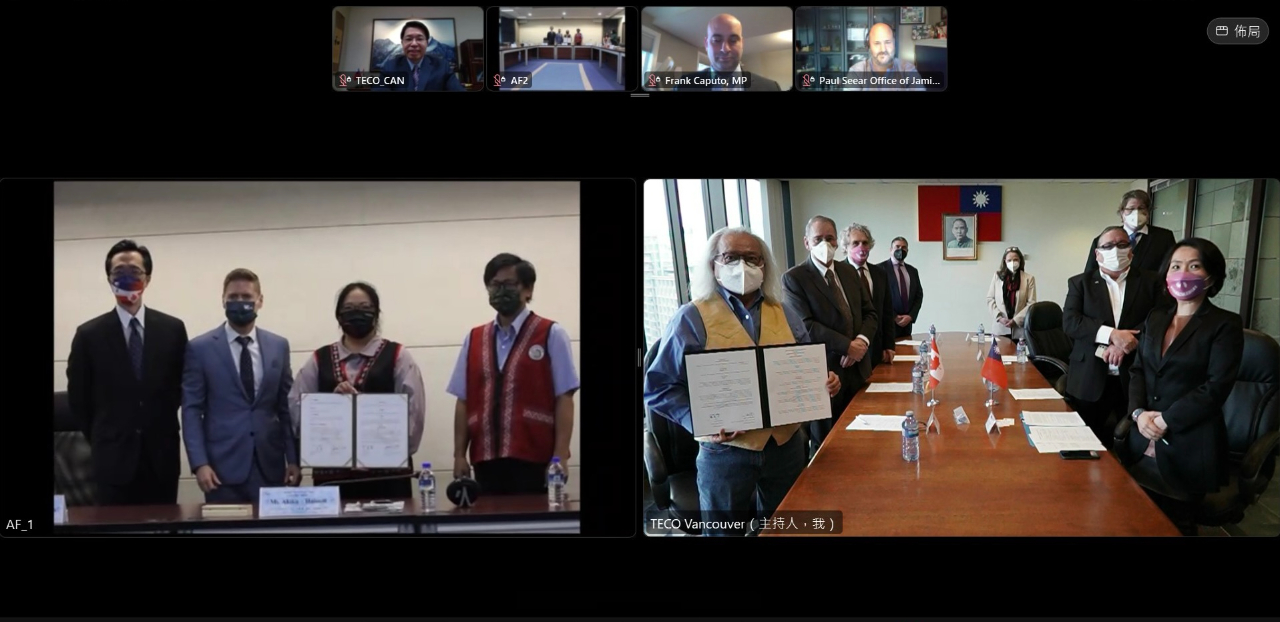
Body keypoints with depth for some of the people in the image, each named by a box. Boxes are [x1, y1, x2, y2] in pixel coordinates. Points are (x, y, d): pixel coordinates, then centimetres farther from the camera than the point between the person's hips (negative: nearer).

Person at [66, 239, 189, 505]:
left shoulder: (172, 328, 3)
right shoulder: (89, 334, -1)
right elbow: (77, 397, 6)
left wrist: (161, 430, 10)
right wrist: (102, 440, 8)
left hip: (162, 457, 1)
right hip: (113, 459, -1)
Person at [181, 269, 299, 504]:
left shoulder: (279, 346, 10)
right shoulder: (200, 348, 1)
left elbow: (287, 407, 11)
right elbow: (191, 410, -1)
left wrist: (294, 459, 3)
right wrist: (199, 463, -11)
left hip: (270, 465, 2)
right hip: (223, 466, -2)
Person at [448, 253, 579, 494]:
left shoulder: (551, 334, 1)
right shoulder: (473, 340, 14)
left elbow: (564, 399, -4)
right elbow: (463, 401, 12)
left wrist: (560, 457, -11)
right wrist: (459, 455, 4)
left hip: (535, 460, -4)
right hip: (486, 461, 4)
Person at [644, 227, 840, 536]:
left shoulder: (784, 314, 10)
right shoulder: (692, 318, -6)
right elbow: (660, 386, -9)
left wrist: (824, 381, -6)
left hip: (786, 443, 4)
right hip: (726, 449, -4)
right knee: (726, 532, 7)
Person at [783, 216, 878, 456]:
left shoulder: (849, 272, 12)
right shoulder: (794, 278, -8)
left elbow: (870, 313, 12)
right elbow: (805, 326, -17)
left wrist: (862, 340, -10)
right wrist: (847, 346, -19)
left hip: (857, 370, 6)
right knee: (825, 444, 5)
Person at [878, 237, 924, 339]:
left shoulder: (912, 270, 15)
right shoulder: (881, 268, -3)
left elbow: (918, 295, 12)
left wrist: (910, 316, -3)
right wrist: (894, 317, -11)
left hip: (907, 323, 5)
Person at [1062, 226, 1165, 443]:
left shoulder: (1150, 282, 10)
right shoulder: (1080, 283, 9)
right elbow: (1070, 321, -5)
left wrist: (1124, 344, -18)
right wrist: (1112, 334, -18)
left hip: (1135, 378, 0)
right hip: (1090, 379, 0)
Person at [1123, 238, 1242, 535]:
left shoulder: (1225, 325, -6)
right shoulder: (1156, 317, 13)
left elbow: (1216, 388, -15)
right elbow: (1137, 370, 11)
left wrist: (1165, 421, -17)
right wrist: (1139, 413, -8)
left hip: (1186, 448, -5)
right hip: (1143, 442, 5)